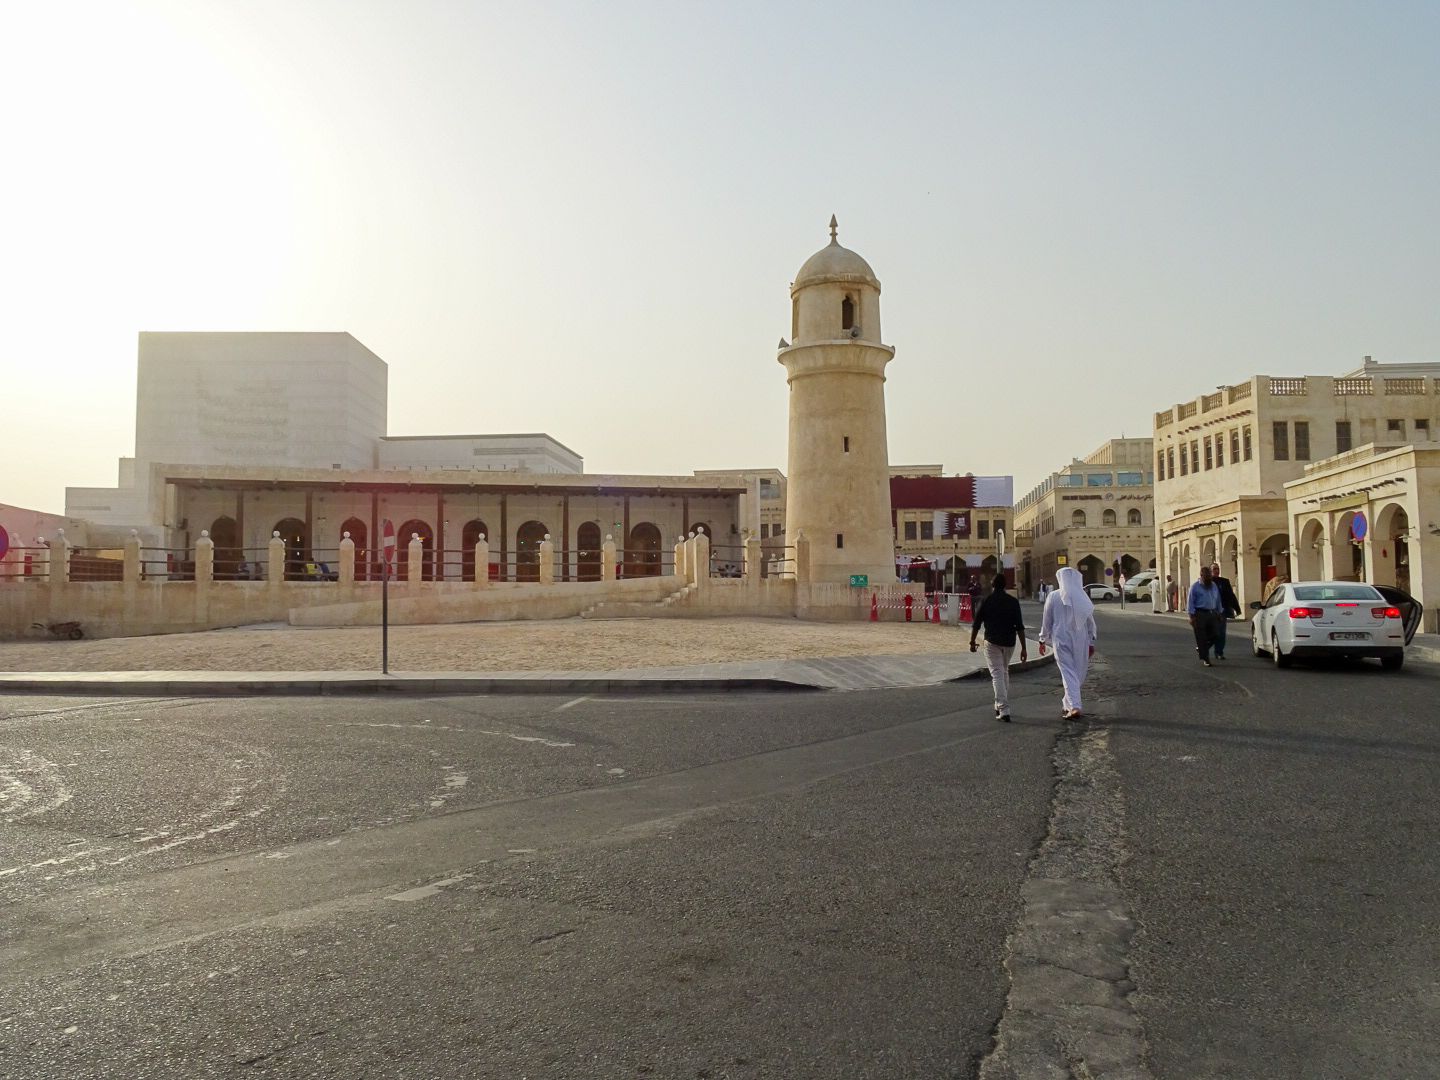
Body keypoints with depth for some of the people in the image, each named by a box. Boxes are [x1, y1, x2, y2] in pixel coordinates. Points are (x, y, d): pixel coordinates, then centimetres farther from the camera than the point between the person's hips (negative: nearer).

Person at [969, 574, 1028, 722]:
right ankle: (1001, 706, 27)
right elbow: (1020, 626, -5)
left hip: (992, 642, -3)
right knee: (1004, 672, 21)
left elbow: (976, 624, -1)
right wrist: (1023, 648, -3)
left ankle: (1003, 710, -14)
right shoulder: (1013, 601, -1)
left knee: (997, 674, -3)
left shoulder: (986, 601, -4)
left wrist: (972, 642, 13)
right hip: (1009, 643, 3)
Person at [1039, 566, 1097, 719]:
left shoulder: (1053, 597, -6)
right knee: (1078, 674, 15)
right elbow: (1090, 621, 4)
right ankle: (1068, 704, 23)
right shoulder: (1083, 597, 0)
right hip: (1080, 639, 2)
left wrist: (1043, 640, 10)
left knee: (1068, 673, -2)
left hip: (1061, 639, -2)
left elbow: (1047, 620, -1)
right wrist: (1091, 642, 12)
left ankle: (1074, 706, -14)